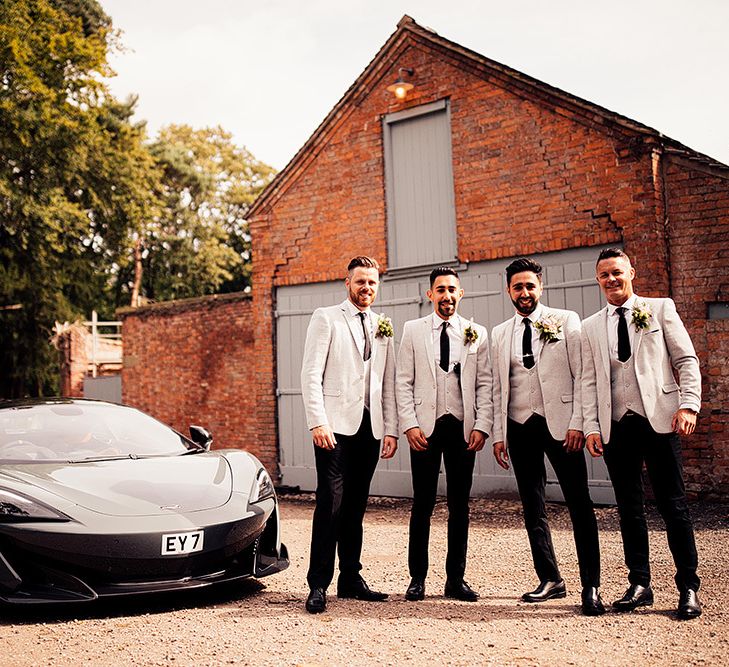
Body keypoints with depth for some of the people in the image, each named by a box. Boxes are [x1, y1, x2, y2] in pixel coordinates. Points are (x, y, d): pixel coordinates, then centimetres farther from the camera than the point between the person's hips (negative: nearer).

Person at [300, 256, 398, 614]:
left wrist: (390, 429, 9)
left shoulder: (382, 327, 17)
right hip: (335, 425, -5)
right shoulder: (325, 318, 2)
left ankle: (351, 578, 18)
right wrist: (317, 423, -14)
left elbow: (388, 383, 16)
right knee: (330, 504, -8)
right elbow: (311, 375, -5)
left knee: (355, 506, 10)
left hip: (370, 428, 5)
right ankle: (318, 586, -2)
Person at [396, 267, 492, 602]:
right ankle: (417, 578, 11)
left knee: (460, 505, 7)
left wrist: (482, 426, -4)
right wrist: (409, 425, -7)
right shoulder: (413, 330, 6)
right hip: (425, 427, -1)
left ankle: (456, 579, 16)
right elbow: (403, 382, 2)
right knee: (422, 505, 1)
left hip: (463, 428, 2)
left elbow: (485, 384, 6)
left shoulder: (477, 333, 9)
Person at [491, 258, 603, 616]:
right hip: (520, 427, 4)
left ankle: (591, 587, 0)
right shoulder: (499, 334, 13)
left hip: (560, 424, -4)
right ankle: (550, 580, 18)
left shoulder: (565, 321, 3)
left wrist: (577, 423, -10)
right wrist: (498, 434, 7)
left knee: (579, 504, -6)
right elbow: (498, 387, 13)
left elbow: (582, 375, -2)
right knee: (532, 508, 8)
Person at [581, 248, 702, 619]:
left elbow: (686, 360, 3)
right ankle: (639, 585, 16)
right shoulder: (591, 327, 14)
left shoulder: (660, 309, 7)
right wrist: (591, 427, 2)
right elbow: (589, 381, 11)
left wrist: (688, 405, -9)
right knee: (629, 507, 7)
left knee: (673, 504, 0)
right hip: (615, 426, 3)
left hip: (659, 419, -3)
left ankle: (688, 588, 9)